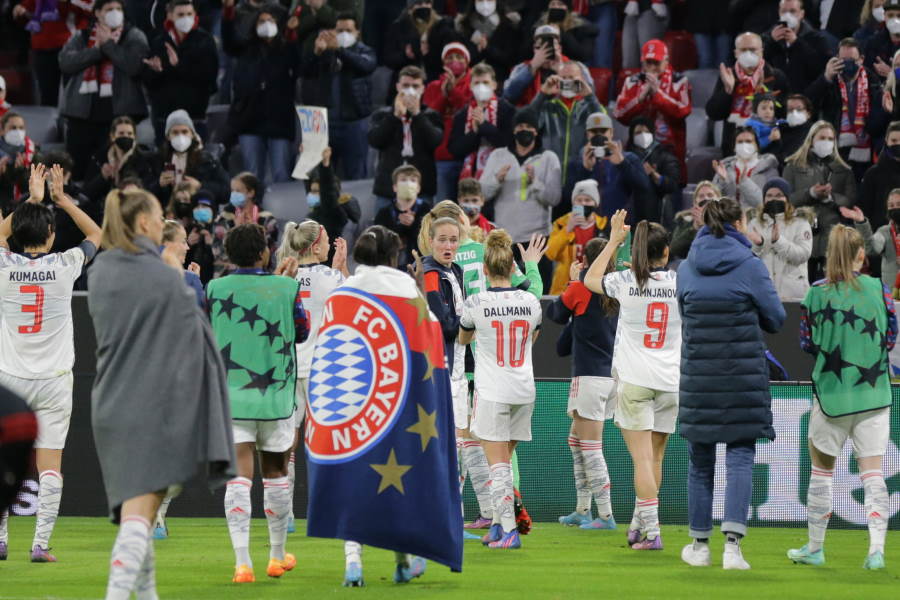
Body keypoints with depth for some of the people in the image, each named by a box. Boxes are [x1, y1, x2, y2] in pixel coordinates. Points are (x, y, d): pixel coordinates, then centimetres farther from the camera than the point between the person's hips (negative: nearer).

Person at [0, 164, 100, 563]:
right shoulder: (63, 266, -7)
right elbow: (95, 233, 13)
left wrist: (32, 199, 23)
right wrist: (60, 198, 15)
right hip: (53, 380, -1)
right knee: (49, 462, -1)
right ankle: (41, 544, -6)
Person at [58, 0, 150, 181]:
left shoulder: (134, 37, 8)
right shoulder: (81, 37, 16)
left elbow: (134, 65, -11)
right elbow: (66, 62, -2)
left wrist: (108, 44, -4)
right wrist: (98, 49, -9)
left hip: (119, 113, -3)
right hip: (82, 112, 3)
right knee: (76, 171, 2)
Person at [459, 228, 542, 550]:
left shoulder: (475, 304, -10)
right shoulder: (530, 302, 0)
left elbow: (463, 339, 11)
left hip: (492, 391, -4)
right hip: (524, 390, 4)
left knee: (498, 463, -5)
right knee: (505, 461, 15)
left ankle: (508, 531, -12)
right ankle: (498, 523, 20)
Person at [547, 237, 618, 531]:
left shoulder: (580, 288, -9)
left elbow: (555, 313, 7)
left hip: (590, 375, -7)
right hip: (613, 376, 7)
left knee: (590, 447, -5)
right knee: (576, 440, 20)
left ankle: (606, 515, -8)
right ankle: (582, 510, 22)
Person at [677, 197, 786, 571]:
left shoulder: (686, 269, 4)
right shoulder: (750, 266, -7)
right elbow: (775, 319, 1)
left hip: (698, 376, 3)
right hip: (743, 376, -3)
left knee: (700, 461, 11)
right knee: (740, 457, -1)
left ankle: (699, 545, 18)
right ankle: (732, 544, -15)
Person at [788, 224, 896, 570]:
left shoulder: (815, 294, -5)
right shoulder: (879, 290, -4)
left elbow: (807, 344, 0)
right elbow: (891, 338, 2)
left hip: (831, 392, 0)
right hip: (873, 394, 0)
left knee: (821, 469, 13)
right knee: (872, 472, 1)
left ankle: (815, 548, 20)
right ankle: (876, 550, -10)